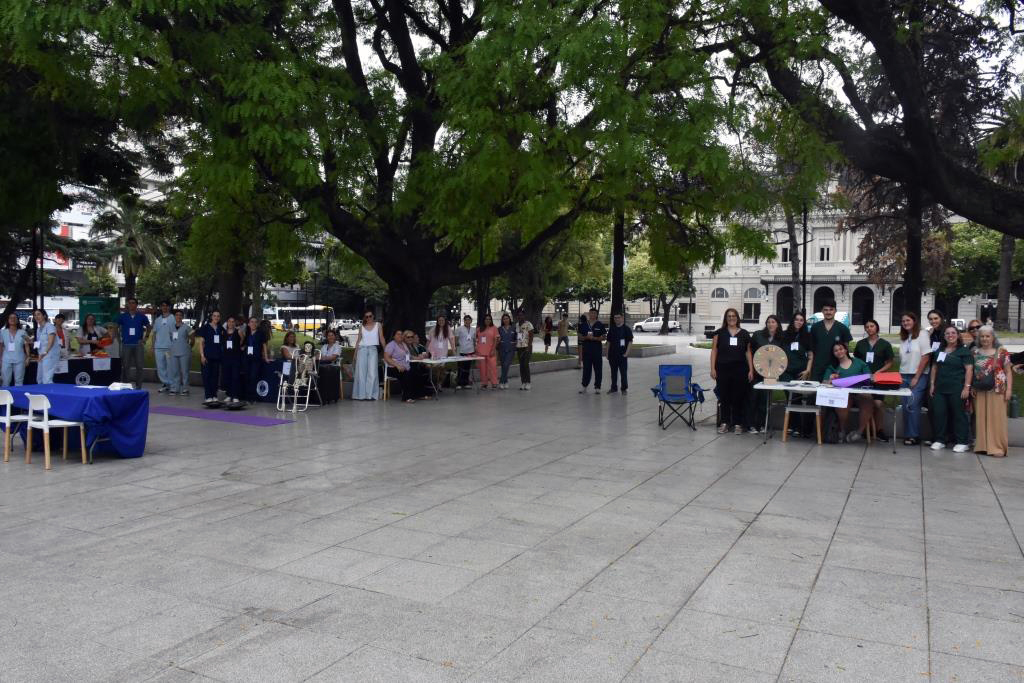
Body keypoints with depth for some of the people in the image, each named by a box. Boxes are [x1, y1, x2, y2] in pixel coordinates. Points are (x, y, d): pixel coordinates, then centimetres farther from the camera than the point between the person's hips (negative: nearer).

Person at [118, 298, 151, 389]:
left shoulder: (142, 316, 6)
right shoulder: (123, 316, 6)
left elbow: (148, 327, 15)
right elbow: (116, 327, 14)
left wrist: (145, 338, 5)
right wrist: (119, 338, 4)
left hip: (138, 344, 0)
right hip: (126, 344, 0)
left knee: (139, 366, 1)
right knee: (125, 366, 2)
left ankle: (138, 386, 8)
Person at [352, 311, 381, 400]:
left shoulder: (377, 325, 9)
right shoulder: (361, 327, 12)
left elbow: (381, 338, 6)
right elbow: (358, 340, 14)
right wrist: (355, 355, 10)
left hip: (373, 349, -1)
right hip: (362, 349, 1)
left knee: (372, 373, -9)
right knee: (361, 372, -2)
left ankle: (370, 394, -6)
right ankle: (361, 394, 1)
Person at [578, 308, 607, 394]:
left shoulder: (600, 325, 2)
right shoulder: (583, 325, 8)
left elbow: (604, 337, 0)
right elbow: (580, 337, 9)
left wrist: (594, 338, -15)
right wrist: (586, 337, -11)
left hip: (597, 350, -2)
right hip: (586, 349, 2)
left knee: (598, 369, 1)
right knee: (586, 368, 6)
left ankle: (597, 387, 7)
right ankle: (584, 386, 15)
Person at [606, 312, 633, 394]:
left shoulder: (626, 329, -3)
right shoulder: (611, 329, 11)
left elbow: (630, 342, -6)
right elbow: (609, 342, 16)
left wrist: (627, 353, -14)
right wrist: (607, 353, 10)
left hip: (622, 355, -4)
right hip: (612, 354, 4)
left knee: (623, 372, -1)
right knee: (613, 372, 10)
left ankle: (624, 389, 7)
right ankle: (614, 388, 18)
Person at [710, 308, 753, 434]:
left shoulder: (744, 334, 7)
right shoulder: (720, 333, 4)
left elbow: (748, 352, 8)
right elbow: (714, 350, 3)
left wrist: (751, 370, 3)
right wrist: (713, 368, -4)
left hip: (739, 369, 0)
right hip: (723, 369, 0)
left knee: (738, 397, 3)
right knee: (724, 396, 4)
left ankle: (737, 423, 12)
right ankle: (725, 422, 15)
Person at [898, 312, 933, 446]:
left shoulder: (922, 334, -4)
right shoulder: (903, 338, 13)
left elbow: (926, 357, -9)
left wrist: (916, 377, -10)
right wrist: (900, 376, 3)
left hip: (919, 376, -6)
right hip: (904, 376, 6)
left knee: (912, 406, -8)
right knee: (905, 406, 3)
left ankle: (914, 436, 0)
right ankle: (907, 435, 10)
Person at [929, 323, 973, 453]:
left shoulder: (964, 351, -1)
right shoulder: (939, 350, 17)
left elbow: (969, 369, -7)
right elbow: (934, 368, 19)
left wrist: (967, 387, -15)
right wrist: (932, 384, 11)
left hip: (956, 389, -5)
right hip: (940, 388, 5)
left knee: (958, 414, -1)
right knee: (938, 413, 4)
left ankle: (962, 442, 5)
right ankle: (939, 440, 13)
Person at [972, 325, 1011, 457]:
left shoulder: (1001, 352, 1)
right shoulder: (975, 352, 10)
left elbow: (1008, 372, 1)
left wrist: (1009, 389, -6)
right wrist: (970, 387, 5)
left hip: (997, 390, -3)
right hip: (979, 391, 3)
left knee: (996, 419, -4)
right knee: (981, 419, 5)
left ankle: (998, 448, 0)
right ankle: (983, 446, 12)